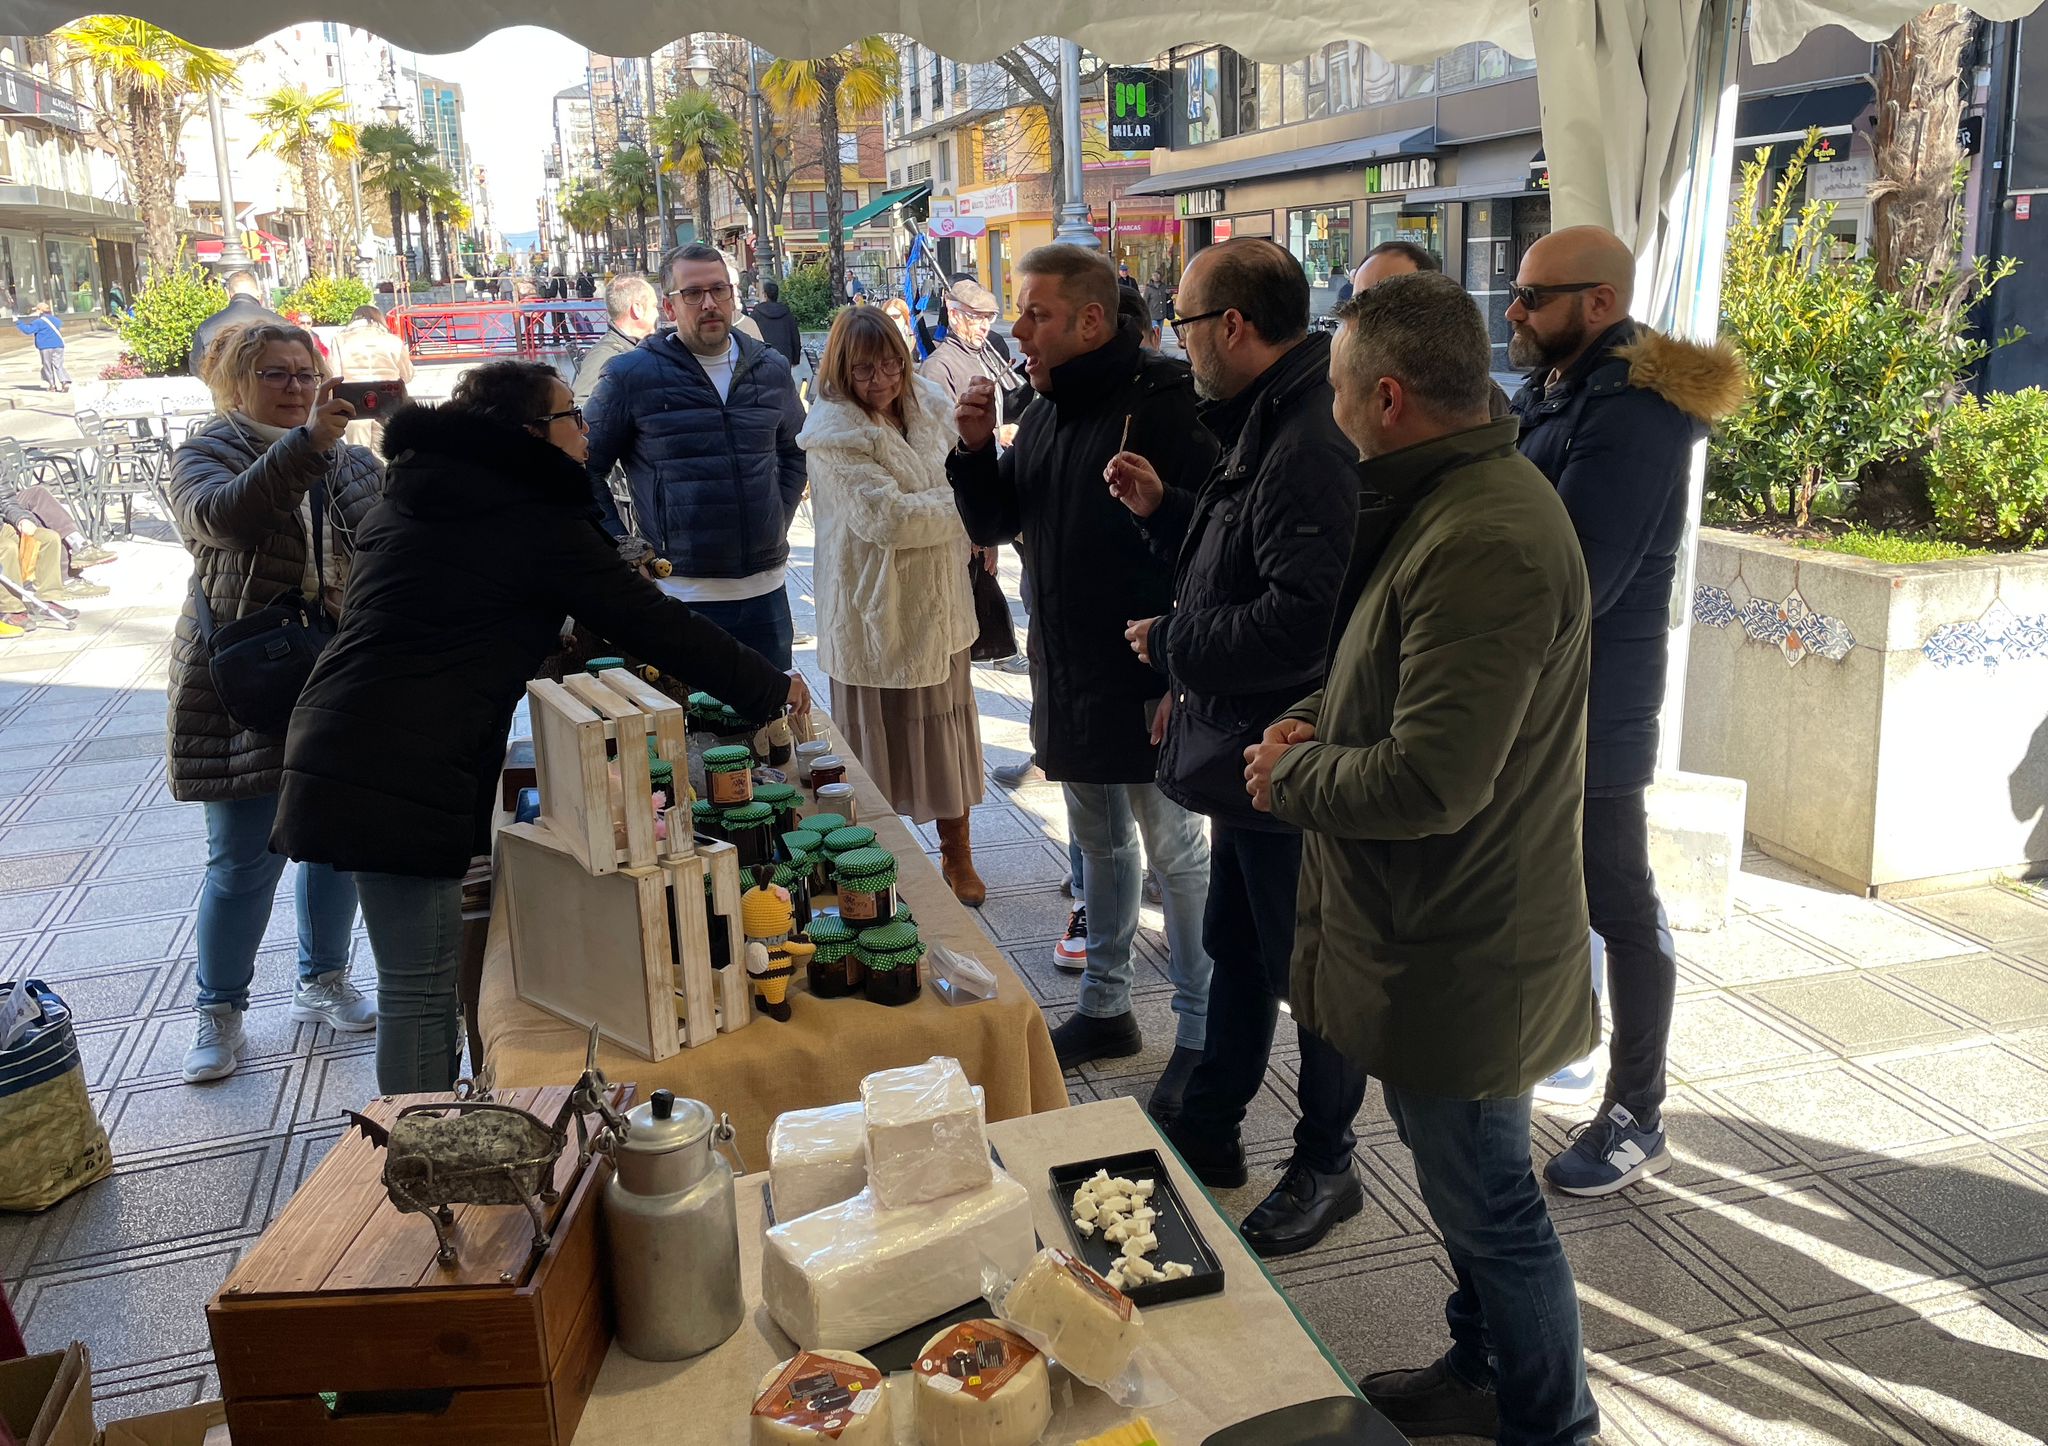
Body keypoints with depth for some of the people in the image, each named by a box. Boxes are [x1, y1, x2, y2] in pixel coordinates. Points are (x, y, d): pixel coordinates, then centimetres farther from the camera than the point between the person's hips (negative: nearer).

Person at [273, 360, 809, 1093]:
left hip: (339, 743, 9)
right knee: (418, 987, -2)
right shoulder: (533, 518, -7)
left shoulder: (408, 493, 17)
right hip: (406, 776, -9)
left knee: (421, 977, 18)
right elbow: (653, 621, -3)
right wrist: (770, 688, 7)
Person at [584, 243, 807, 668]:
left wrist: (778, 523, 12)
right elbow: (586, 469, 2)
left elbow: (794, 453, 23)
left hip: (765, 589, 4)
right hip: (678, 594, -4)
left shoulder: (771, 369, 9)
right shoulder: (631, 375, -3)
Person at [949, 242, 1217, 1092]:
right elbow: (993, 522, 15)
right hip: (1066, 678, 8)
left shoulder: (1164, 403, -17)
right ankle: (1106, 1006, 34)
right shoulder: (1045, 409, 10)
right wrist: (975, 448, -4)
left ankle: (1201, 1034, 17)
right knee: (1098, 841, 19)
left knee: (1176, 849, 3)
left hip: (1147, 683, -8)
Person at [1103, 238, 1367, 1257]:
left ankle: (1326, 1169, 26)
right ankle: (1208, 1131, 40)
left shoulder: (1310, 446, -24)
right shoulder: (1263, 427, 11)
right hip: (1248, 752, 11)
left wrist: (1172, 642, -19)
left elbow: (1301, 620, -32)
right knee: (1234, 948, 22)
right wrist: (1162, 511, 8)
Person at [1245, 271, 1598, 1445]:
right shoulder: (1452, 502, 8)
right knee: (1462, 1178, 25)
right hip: (1447, 935, 11)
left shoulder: (1483, 543, -28)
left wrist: (1293, 777, -14)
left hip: (1460, 953, -11)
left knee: (1487, 1199, 8)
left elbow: (1429, 781, -31)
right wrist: (1318, 724, 3)